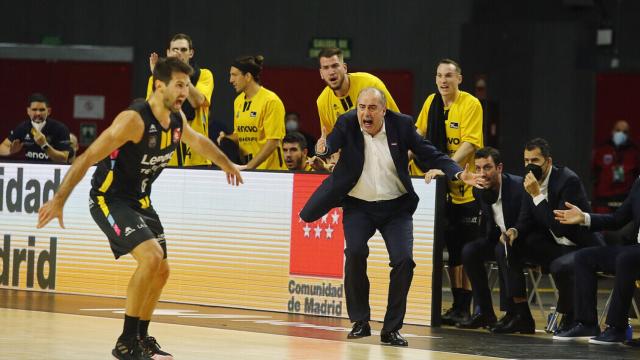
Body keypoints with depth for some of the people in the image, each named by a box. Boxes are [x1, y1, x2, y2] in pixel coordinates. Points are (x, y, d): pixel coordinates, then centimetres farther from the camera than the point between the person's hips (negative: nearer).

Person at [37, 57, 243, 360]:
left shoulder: (177, 119, 0)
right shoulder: (134, 120, -26)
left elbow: (198, 141, 25)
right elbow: (87, 158, -26)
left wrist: (226, 164, 40)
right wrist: (58, 201, -32)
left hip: (139, 200, 9)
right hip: (109, 198, -9)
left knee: (160, 270, 12)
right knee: (151, 256, -24)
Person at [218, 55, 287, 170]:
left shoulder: (271, 101, -11)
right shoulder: (238, 101, 12)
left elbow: (273, 141, -15)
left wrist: (249, 167, -20)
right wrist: (227, 138, 0)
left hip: (269, 169, -6)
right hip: (245, 167, 6)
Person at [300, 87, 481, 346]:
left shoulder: (401, 125, -7)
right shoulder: (347, 124, -8)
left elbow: (430, 154, -4)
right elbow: (331, 145, -25)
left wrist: (458, 173, -19)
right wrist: (322, 148, -50)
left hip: (396, 207, 1)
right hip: (358, 206, -1)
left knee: (403, 260, -14)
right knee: (355, 252, -24)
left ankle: (391, 329, 0)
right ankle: (360, 321, -6)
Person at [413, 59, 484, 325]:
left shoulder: (471, 105, -10)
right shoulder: (431, 102, 8)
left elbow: (470, 143, -19)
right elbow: (420, 134, 17)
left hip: (466, 187, -5)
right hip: (442, 188, 5)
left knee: (466, 250, -4)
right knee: (452, 250, 8)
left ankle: (464, 308, -1)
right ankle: (456, 304, 15)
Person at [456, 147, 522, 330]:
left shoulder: (519, 186, -24)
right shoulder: (479, 191, -3)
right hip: (498, 237, 6)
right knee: (469, 251, -16)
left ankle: (511, 313, -25)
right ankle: (483, 312, -12)